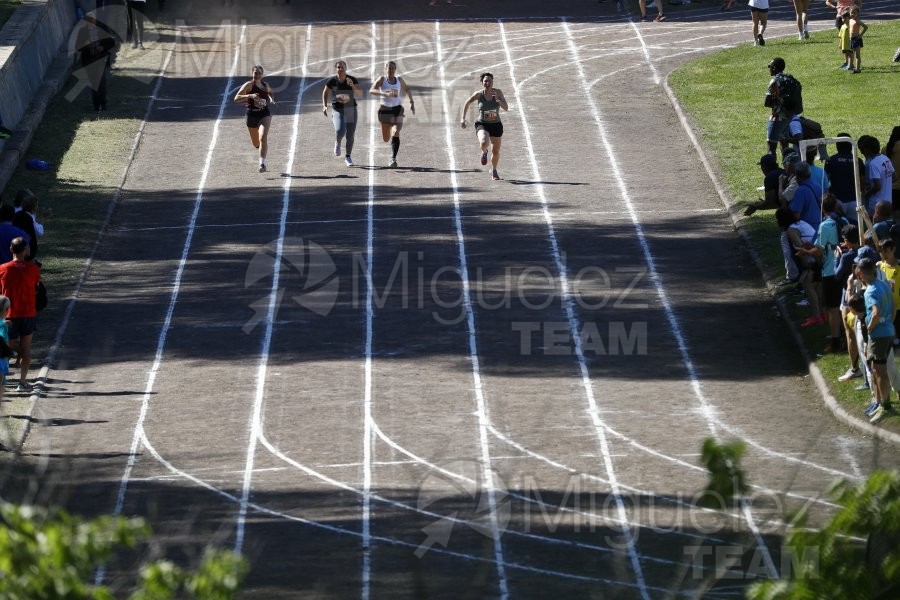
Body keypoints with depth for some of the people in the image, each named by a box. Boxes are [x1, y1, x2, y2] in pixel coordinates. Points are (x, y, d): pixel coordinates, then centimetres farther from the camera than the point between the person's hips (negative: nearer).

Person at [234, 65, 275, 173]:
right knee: (256, 143, 14)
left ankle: (262, 164, -23)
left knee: (263, 138, -21)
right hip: (252, 115, -1)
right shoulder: (249, 85, -8)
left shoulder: (266, 85, 6)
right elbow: (236, 98, -17)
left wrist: (271, 99, 8)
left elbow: (270, 92, 31)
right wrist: (250, 96, -30)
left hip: (265, 114, 1)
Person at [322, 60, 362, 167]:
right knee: (340, 131, -25)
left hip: (351, 110, 1)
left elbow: (360, 94, -16)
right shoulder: (332, 81, -8)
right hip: (337, 110, -1)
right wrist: (325, 106, -3)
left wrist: (353, 86, -33)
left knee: (350, 136, 6)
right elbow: (325, 93, 8)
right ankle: (337, 143, 12)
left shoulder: (353, 80, -8)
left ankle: (348, 157, 28)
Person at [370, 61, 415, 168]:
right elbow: (372, 90, -18)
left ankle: (393, 159, -24)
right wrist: (384, 94, -34)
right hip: (385, 109, 0)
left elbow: (407, 89, 26)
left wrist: (412, 102, 15)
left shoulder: (399, 80, 6)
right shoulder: (382, 79, -3)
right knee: (386, 139, 9)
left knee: (395, 134, -22)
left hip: (397, 109, 0)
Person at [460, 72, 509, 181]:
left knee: (496, 152, 13)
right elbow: (467, 103, 5)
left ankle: (493, 170, 42)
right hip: (482, 124, -2)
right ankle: (484, 152, 6)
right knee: (484, 143, -32)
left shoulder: (497, 92, -11)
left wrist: (497, 99, -32)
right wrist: (463, 118, 2)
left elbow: (506, 108, -16)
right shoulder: (479, 94, -12)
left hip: (496, 125, 2)